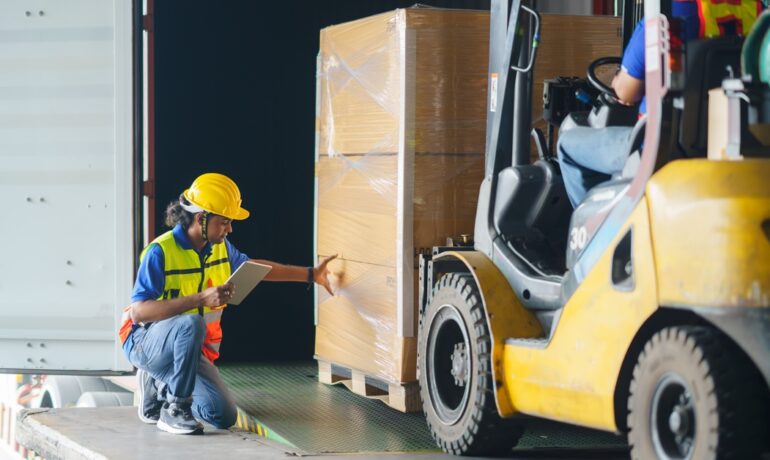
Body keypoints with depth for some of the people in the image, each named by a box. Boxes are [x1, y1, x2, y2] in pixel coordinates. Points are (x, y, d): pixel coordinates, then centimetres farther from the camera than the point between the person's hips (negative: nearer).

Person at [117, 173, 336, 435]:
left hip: (189, 350, 7)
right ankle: (174, 408, -23)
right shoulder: (161, 251, -22)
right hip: (146, 341, -7)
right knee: (192, 324, -39)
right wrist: (201, 299, -39)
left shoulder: (220, 247, 1)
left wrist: (311, 274, 22)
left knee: (224, 417, -5)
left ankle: (159, 386, 17)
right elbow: (139, 312, -31)